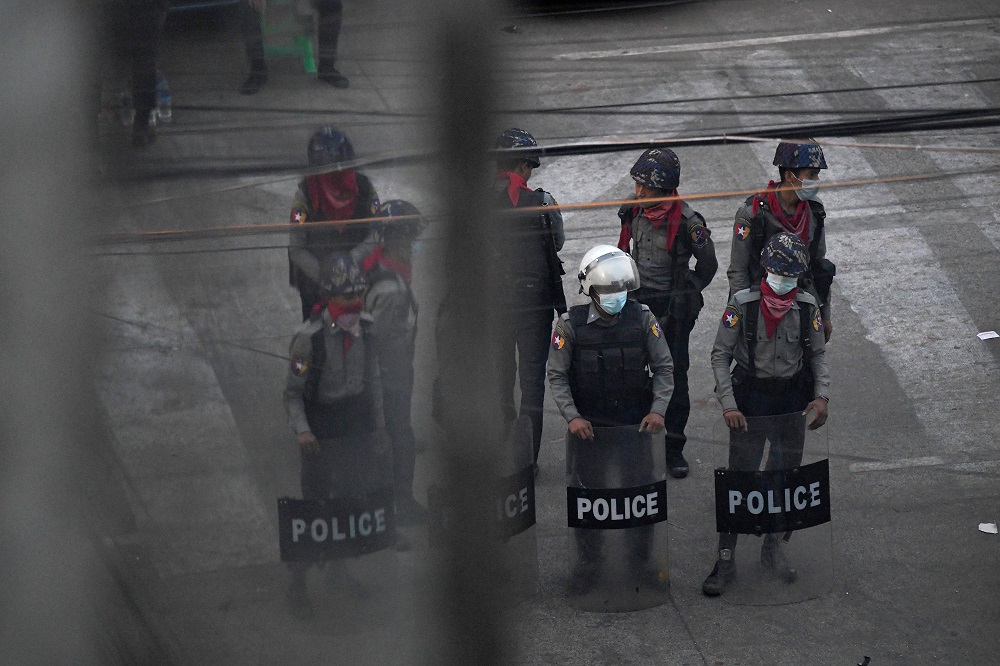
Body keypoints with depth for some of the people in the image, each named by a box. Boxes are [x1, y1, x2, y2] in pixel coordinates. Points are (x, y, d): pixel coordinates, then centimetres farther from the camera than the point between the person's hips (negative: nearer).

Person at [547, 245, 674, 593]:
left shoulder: (642, 318, -5)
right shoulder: (571, 325, -9)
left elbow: (664, 368, 1)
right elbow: (557, 375, -3)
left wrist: (658, 410, -11)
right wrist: (572, 416, -14)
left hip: (636, 423, 1)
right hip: (589, 426, -1)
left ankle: (642, 561, 24)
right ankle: (588, 562, 24)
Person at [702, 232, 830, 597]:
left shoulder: (807, 306, -3)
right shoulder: (742, 304, -11)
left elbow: (818, 355, 7)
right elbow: (720, 355, -6)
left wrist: (821, 396, -7)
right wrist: (728, 404, -14)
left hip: (792, 403, 3)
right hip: (750, 402, -3)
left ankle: (773, 548, 30)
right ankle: (725, 560, 3)